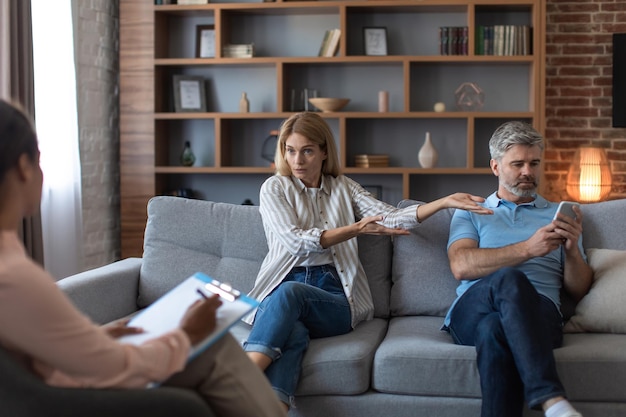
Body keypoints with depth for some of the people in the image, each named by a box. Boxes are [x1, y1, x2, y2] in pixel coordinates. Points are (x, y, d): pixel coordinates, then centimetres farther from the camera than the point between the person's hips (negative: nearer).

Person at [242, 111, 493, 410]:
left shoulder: (343, 187, 18)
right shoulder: (275, 187, 12)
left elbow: (390, 218, 7)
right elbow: (294, 240, -4)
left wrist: (445, 202, -7)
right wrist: (355, 229, -11)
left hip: (333, 297, 0)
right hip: (282, 287, 0)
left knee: (290, 292, -37)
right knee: (292, 334, -39)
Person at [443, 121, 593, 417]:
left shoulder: (558, 215, 27)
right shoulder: (470, 213, 24)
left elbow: (579, 290, 19)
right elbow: (461, 266, 1)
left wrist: (572, 250, -2)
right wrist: (528, 249, -9)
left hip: (538, 312, 1)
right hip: (472, 310, 0)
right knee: (509, 278, -38)